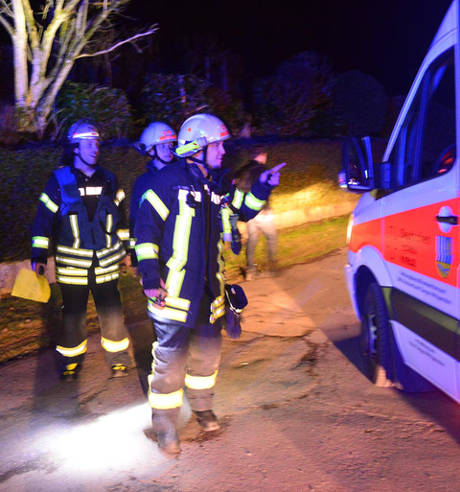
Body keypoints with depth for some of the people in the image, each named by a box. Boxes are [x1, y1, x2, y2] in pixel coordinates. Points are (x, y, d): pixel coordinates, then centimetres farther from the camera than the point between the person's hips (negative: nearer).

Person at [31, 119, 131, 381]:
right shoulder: (59, 180, -4)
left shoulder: (109, 180, 5)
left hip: (106, 261, 2)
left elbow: (121, 217, 16)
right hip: (72, 263, -2)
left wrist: (128, 248, 18)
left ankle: (119, 358, 21)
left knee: (112, 312, 3)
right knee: (73, 314, 6)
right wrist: (39, 255, -4)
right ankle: (71, 360, 26)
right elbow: (44, 217, 0)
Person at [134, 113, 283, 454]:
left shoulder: (218, 184, 9)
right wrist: (150, 275, -17)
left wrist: (262, 188, 5)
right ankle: (165, 426, 14)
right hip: (174, 290, -7)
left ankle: (202, 407, 41)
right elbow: (146, 227, -12)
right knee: (171, 357, -2)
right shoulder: (170, 181, -12)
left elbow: (244, 210, 23)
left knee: (208, 350, 19)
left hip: (209, 288, 7)